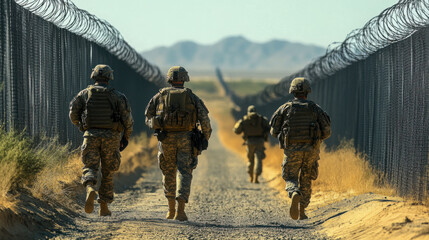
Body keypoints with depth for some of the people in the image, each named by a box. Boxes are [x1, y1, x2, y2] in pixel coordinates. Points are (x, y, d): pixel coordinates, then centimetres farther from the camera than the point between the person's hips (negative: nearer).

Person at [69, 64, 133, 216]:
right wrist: (126, 137, 8)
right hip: (111, 136, 0)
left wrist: (80, 126, 21)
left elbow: (73, 113, 1)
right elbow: (127, 117, -4)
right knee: (108, 172, 13)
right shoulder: (116, 95, 2)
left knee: (90, 168, 0)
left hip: (91, 135, 0)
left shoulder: (85, 93, 4)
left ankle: (90, 190, -34)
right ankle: (104, 207, 16)